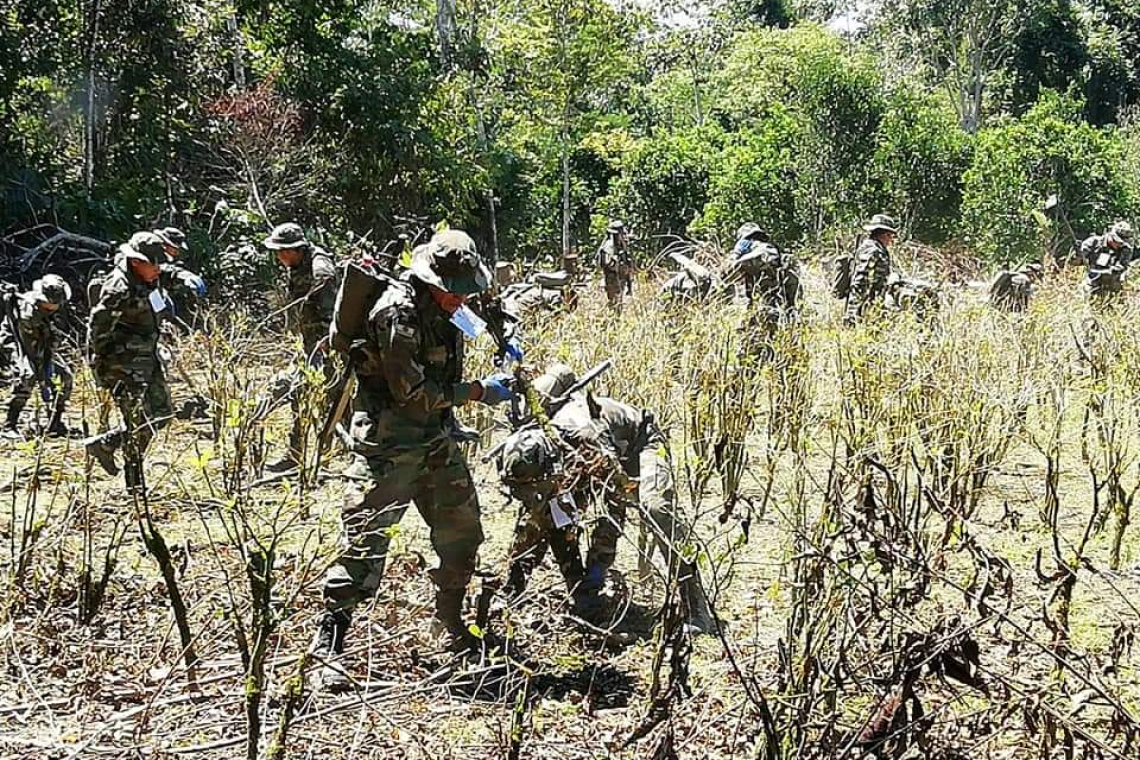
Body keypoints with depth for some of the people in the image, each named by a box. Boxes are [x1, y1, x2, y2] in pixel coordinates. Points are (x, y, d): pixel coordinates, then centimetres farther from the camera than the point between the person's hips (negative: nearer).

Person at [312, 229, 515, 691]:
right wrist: (478, 392, -16)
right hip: (389, 446, -9)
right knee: (366, 542, -9)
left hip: (435, 440, 9)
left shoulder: (441, 308, 5)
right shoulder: (398, 312, -22)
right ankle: (327, 648, -3)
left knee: (462, 531, 13)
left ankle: (454, 627, 29)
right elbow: (412, 392, -24)